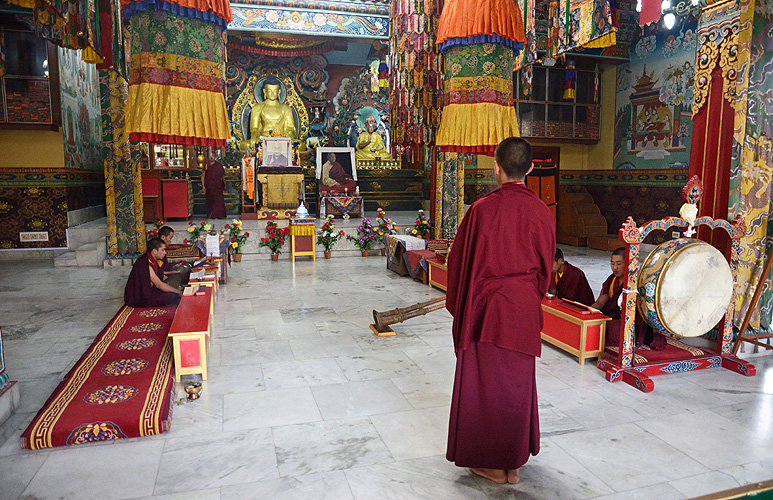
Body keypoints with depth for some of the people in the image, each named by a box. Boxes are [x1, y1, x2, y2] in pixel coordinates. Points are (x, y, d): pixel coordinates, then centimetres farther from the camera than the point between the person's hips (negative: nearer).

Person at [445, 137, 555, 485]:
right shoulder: (541, 212, -3)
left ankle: (489, 463, 23)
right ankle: (513, 460, 30)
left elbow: (460, 260, -7)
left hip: (486, 306, -3)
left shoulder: (482, 209, -14)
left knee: (484, 381, 10)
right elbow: (546, 265, 7)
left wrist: (457, 306, 7)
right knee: (517, 381, 16)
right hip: (524, 308, 4)